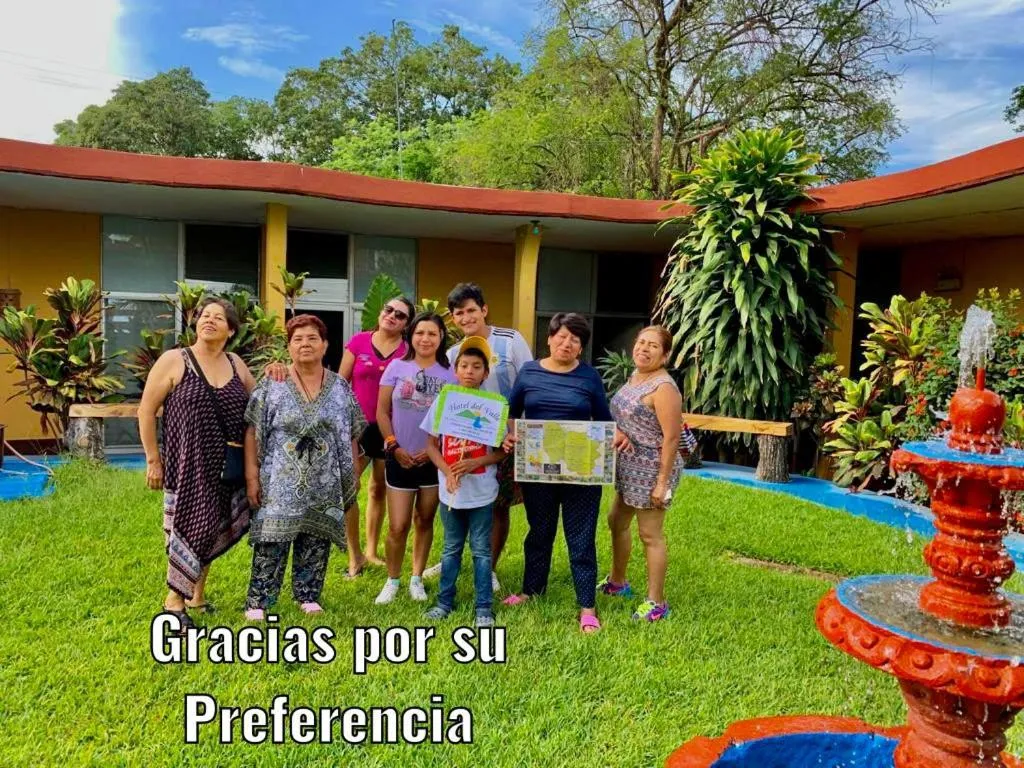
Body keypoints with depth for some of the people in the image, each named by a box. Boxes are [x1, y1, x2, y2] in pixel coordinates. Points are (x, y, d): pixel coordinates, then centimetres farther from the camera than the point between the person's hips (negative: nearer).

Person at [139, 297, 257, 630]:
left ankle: (196, 595, 30)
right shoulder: (173, 360, -5)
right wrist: (153, 459, -6)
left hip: (226, 468, 5)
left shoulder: (235, 364, 9)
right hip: (187, 465, -5)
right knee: (191, 528, -3)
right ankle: (174, 601, 13)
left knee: (211, 530, 13)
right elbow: (146, 411, -3)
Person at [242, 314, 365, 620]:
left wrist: (352, 477, 5)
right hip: (280, 483, -2)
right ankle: (258, 601, 9)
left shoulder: (340, 387, 5)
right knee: (272, 541, -3)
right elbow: (253, 433, -2)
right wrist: (252, 476, -7)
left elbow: (351, 436, 8)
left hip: (325, 485, 2)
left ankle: (308, 596, 24)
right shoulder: (271, 385, -2)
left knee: (316, 542, 9)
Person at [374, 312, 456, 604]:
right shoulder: (397, 367, -1)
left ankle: (417, 579, 26)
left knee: (424, 521, 12)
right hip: (400, 459, -1)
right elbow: (382, 412, -1)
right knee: (398, 526, -1)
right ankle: (392, 581, 18)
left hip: (434, 459, 1)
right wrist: (394, 447, -8)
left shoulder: (448, 375, -1)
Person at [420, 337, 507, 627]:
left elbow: (503, 449, -3)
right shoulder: (443, 400, -2)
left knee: (481, 550, 8)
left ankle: (484, 607, 18)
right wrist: (447, 471, -12)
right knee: (451, 548, 17)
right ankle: (445, 601, 30)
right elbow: (431, 444, 2)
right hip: (450, 490, 2)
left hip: (481, 491, -2)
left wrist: (477, 462, -19)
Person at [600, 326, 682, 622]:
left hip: (651, 471, -10)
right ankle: (617, 582, 42)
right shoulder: (635, 376, 8)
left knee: (650, 535, 0)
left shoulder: (663, 388, -20)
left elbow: (671, 438, -22)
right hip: (629, 467, 10)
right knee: (616, 521, 22)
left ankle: (656, 603, 14)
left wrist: (662, 482, -22)